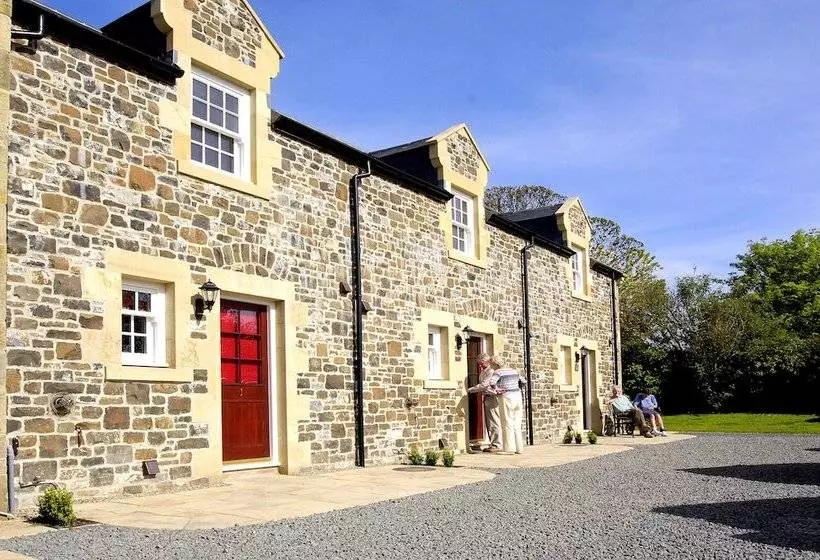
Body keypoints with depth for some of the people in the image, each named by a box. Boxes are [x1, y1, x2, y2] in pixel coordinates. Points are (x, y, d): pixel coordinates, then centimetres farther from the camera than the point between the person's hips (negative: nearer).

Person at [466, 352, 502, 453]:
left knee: (494, 423, -7)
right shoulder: (482, 373, 18)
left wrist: (470, 389, -14)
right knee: (488, 423, 11)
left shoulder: (491, 371, -12)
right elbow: (481, 384, 7)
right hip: (486, 398, 10)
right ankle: (492, 444, 15)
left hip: (492, 398, -10)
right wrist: (480, 373, -6)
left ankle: (497, 445, -5)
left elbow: (484, 385, -19)